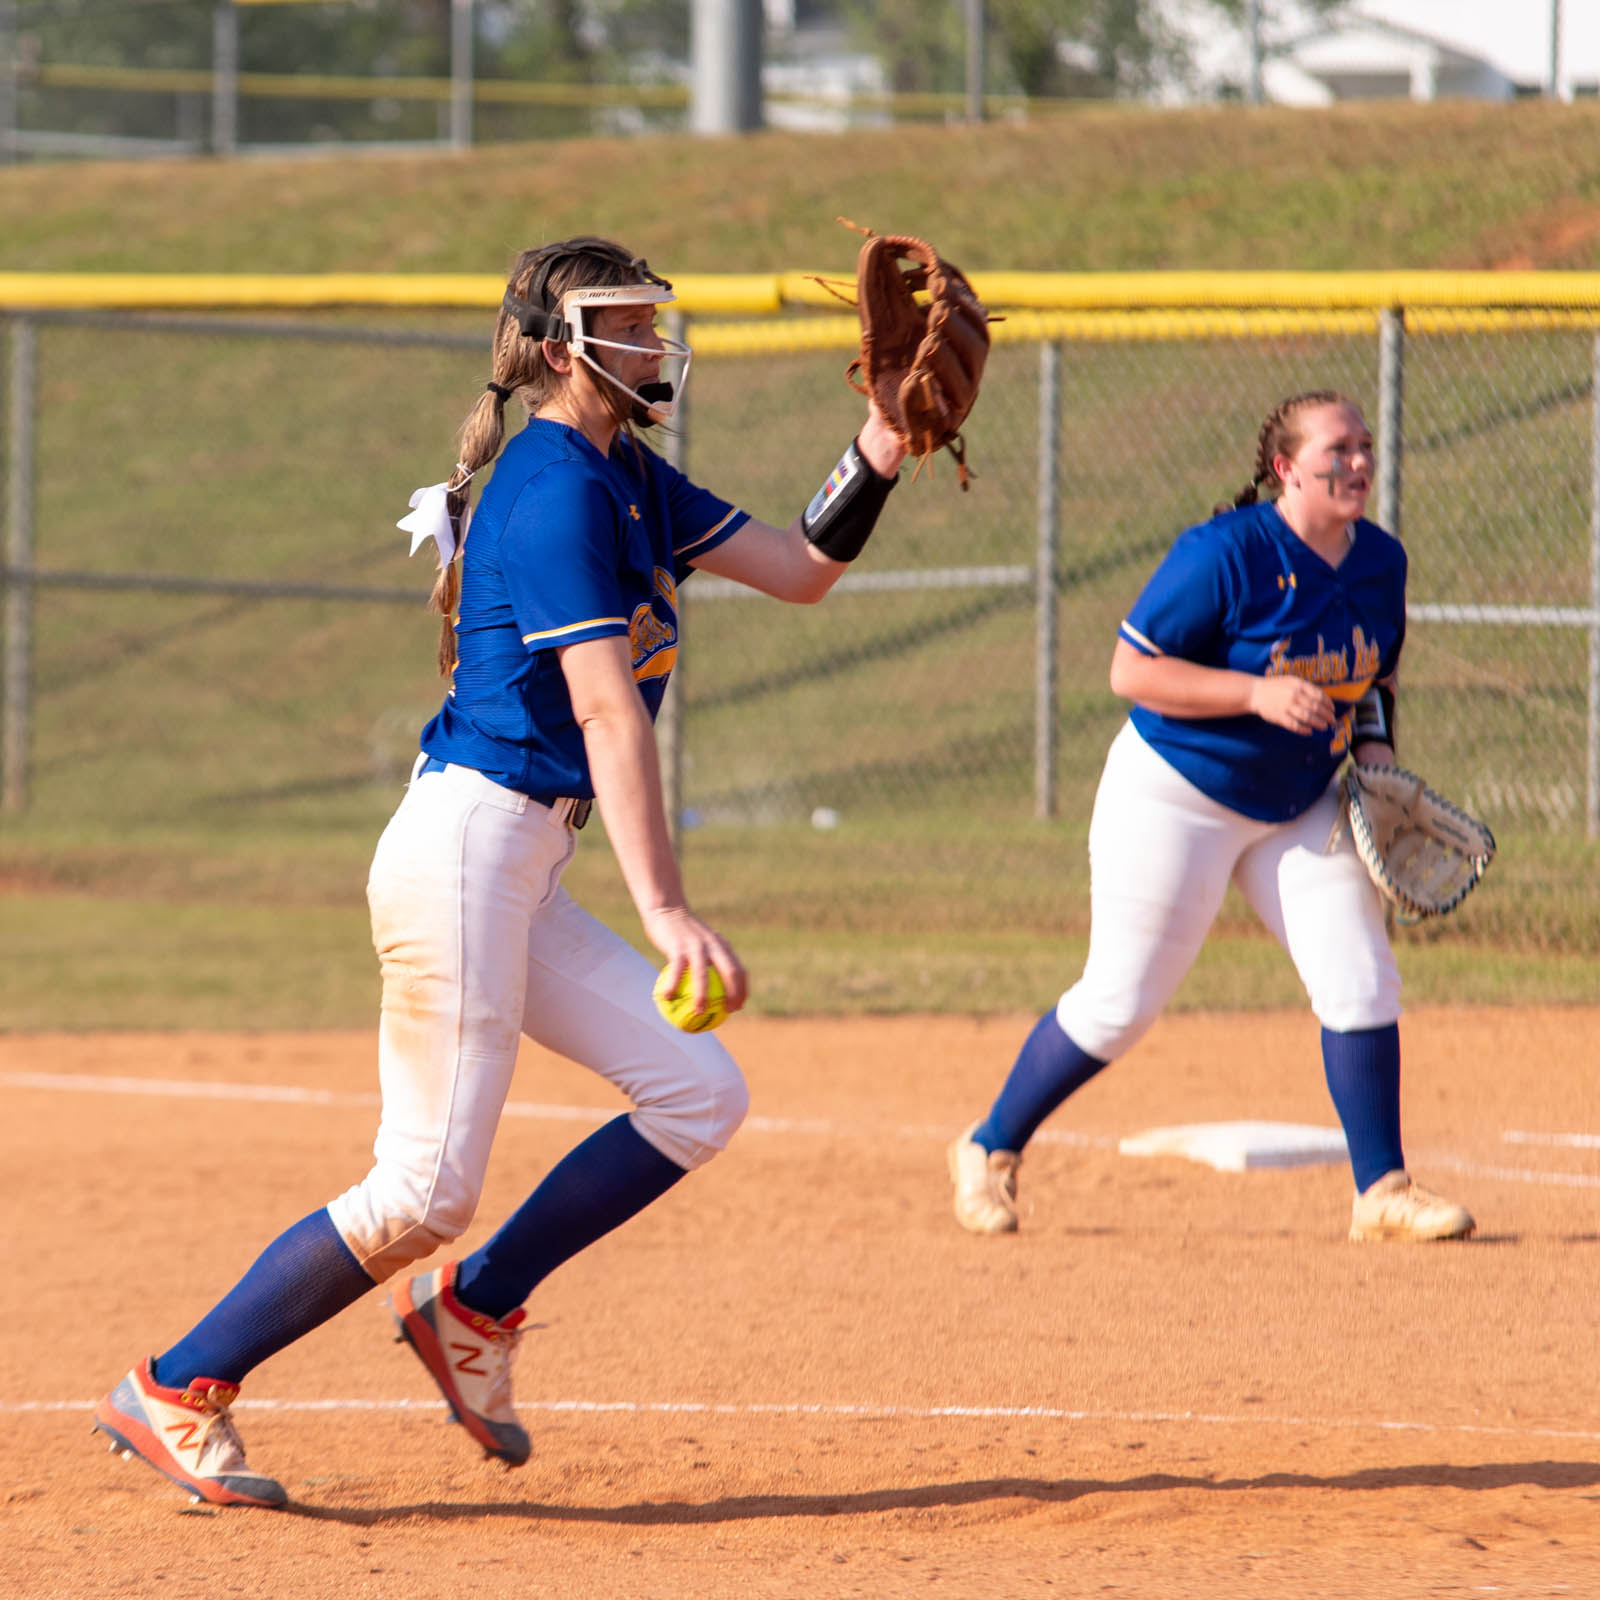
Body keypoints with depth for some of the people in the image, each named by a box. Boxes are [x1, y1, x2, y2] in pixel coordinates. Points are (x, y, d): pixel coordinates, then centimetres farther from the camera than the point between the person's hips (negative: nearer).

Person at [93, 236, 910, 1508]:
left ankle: (473, 1309, 13)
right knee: (426, 1193, -10)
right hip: (467, 845, -10)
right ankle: (177, 1390, 1)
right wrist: (664, 910, -28)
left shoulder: (630, 481, 16)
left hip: (524, 875, 10)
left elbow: (801, 570, 19)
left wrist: (879, 454, 2)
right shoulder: (557, 488, -14)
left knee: (698, 1094, 4)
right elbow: (606, 709, -22)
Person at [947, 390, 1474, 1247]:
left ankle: (1382, 1192, 0)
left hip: (1301, 807, 6)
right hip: (1176, 795, -6)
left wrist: (1373, 745, -3)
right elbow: (1131, 669, -22)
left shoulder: (1382, 561, 0)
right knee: (1120, 1004, 0)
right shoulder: (1226, 554, -22)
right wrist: (1258, 694, -30)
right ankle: (990, 1150, 19)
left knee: (1361, 982, -7)